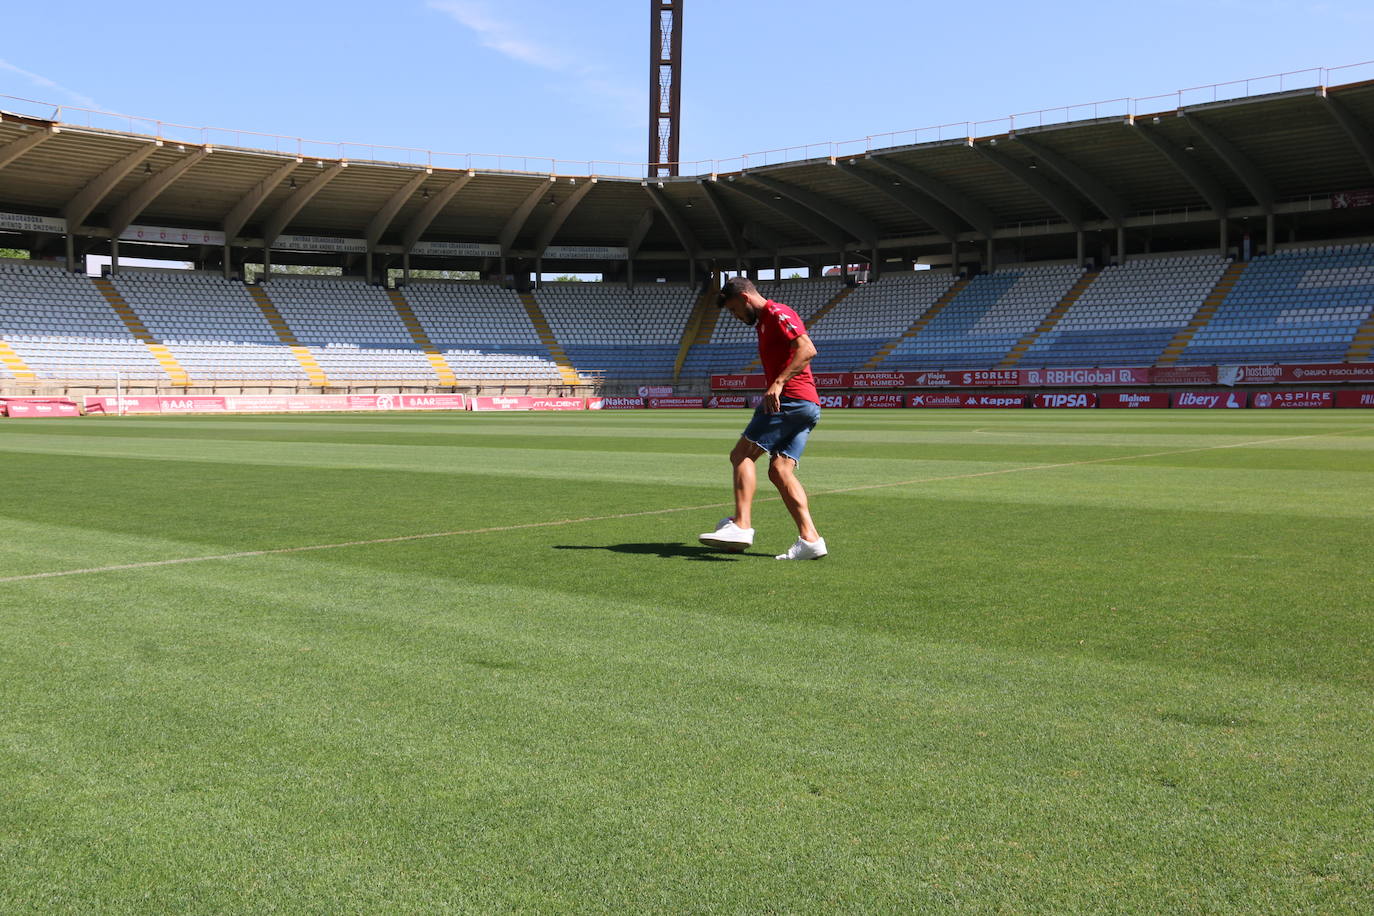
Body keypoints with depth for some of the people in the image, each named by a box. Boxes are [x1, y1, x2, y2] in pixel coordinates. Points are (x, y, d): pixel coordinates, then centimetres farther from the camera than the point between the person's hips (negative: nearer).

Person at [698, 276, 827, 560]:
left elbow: (807, 349, -18)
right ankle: (810, 538, -8)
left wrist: (778, 383, -25)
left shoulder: (776, 313, -4)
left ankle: (741, 525, -21)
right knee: (779, 470, 0)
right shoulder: (764, 322, 27)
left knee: (741, 454, -11)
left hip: (792, 399, -10)